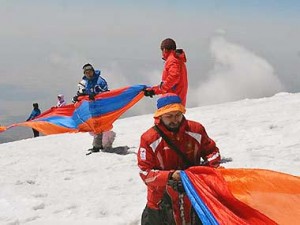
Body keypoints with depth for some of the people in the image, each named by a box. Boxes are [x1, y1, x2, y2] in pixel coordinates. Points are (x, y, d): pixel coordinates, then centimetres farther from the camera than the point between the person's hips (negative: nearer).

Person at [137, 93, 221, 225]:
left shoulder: (196, 130, -9)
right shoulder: (149, 139, -17)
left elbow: (212, 152, 3)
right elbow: (145, 172, -18)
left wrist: (206, 167, -17)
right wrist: (169, 176, -32)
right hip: (162, 198, -2)